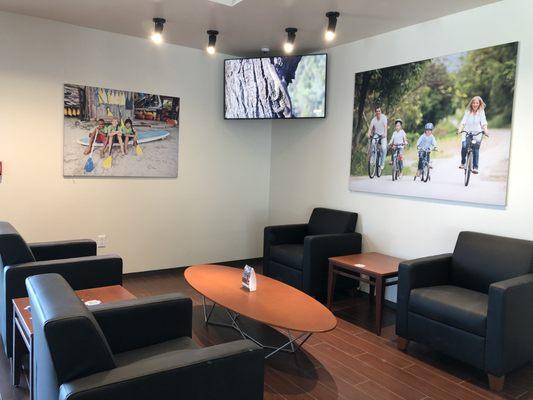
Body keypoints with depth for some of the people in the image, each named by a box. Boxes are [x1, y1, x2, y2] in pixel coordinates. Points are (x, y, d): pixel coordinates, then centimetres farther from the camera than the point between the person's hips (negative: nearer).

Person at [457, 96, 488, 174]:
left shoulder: (481, 112, 2)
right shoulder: (467, 111, 4)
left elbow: (483, 122, -7)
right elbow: (463, 121, -5)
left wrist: (485, 130, -24)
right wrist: (460, 129, -22)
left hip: (477, 133, 0)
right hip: (467, 132, 0)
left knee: (476, 149, -9)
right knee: (464, 146, -20)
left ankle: (475, 167, -1)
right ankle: (463, 163, 3)